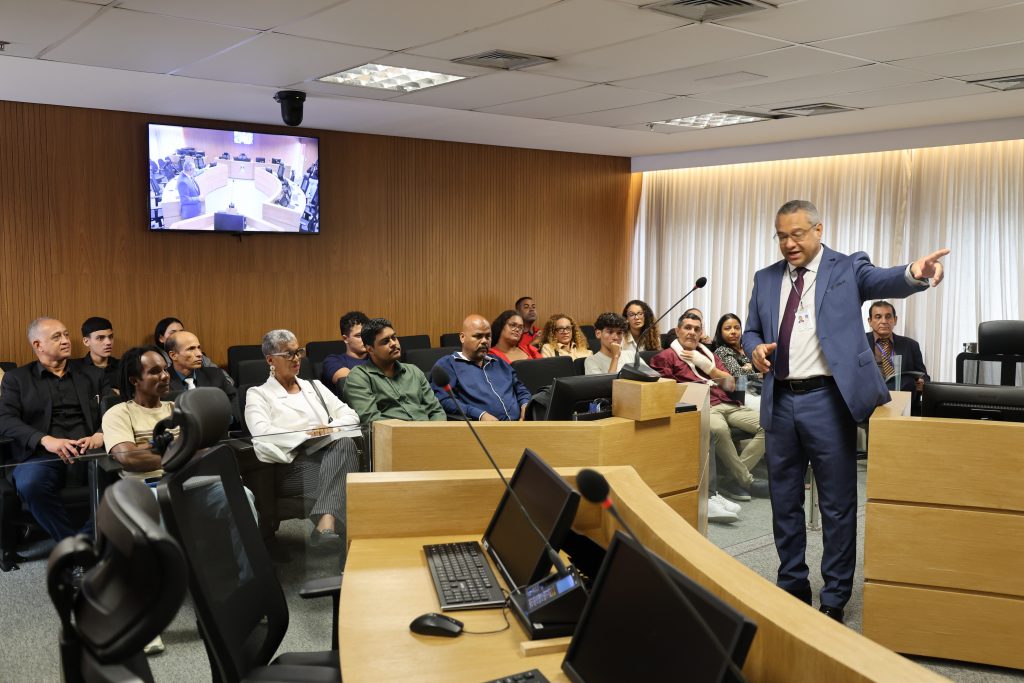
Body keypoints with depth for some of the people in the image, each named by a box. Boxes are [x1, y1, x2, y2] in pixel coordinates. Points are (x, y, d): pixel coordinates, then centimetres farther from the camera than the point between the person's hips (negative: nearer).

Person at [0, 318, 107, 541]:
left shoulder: (93, 375, 22)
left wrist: (101, 435, -13)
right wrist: (45, 440, -17)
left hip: (89, 452, 1)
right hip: (42, 454, -1)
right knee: (30, 485, -36)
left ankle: (88, 538, -14)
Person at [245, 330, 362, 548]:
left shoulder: (315, 387, 29)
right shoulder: (258, 394, 14)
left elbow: (350, 415, 17)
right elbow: (262, 434, -7)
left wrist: (331, 429, -6)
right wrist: (306, 434, -16)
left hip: (330, 453, 4)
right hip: (292, 464, -4)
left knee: (345, 443, -35)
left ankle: (325, 523, -50)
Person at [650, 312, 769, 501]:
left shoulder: (709, 354, 31)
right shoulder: (667, 356, 16)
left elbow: (730, 383, 20)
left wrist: (706, 365, 8)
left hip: (728, 404, 6)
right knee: (719, 428, -40)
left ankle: (735, 479, -22)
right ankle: (747, 481, -24)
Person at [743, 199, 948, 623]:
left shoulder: (847, 269, -1)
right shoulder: (766, 279, 11)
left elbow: (884, 281, -20)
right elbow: (750, 330, 16)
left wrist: (915, 274, -42)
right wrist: (755, 348, -8)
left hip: (827, 401, -4)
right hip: (780, 401, 4)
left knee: (837, 505, 3)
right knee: (784, 502, 14)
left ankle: (834, 600, 17)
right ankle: (792, 587, 29)